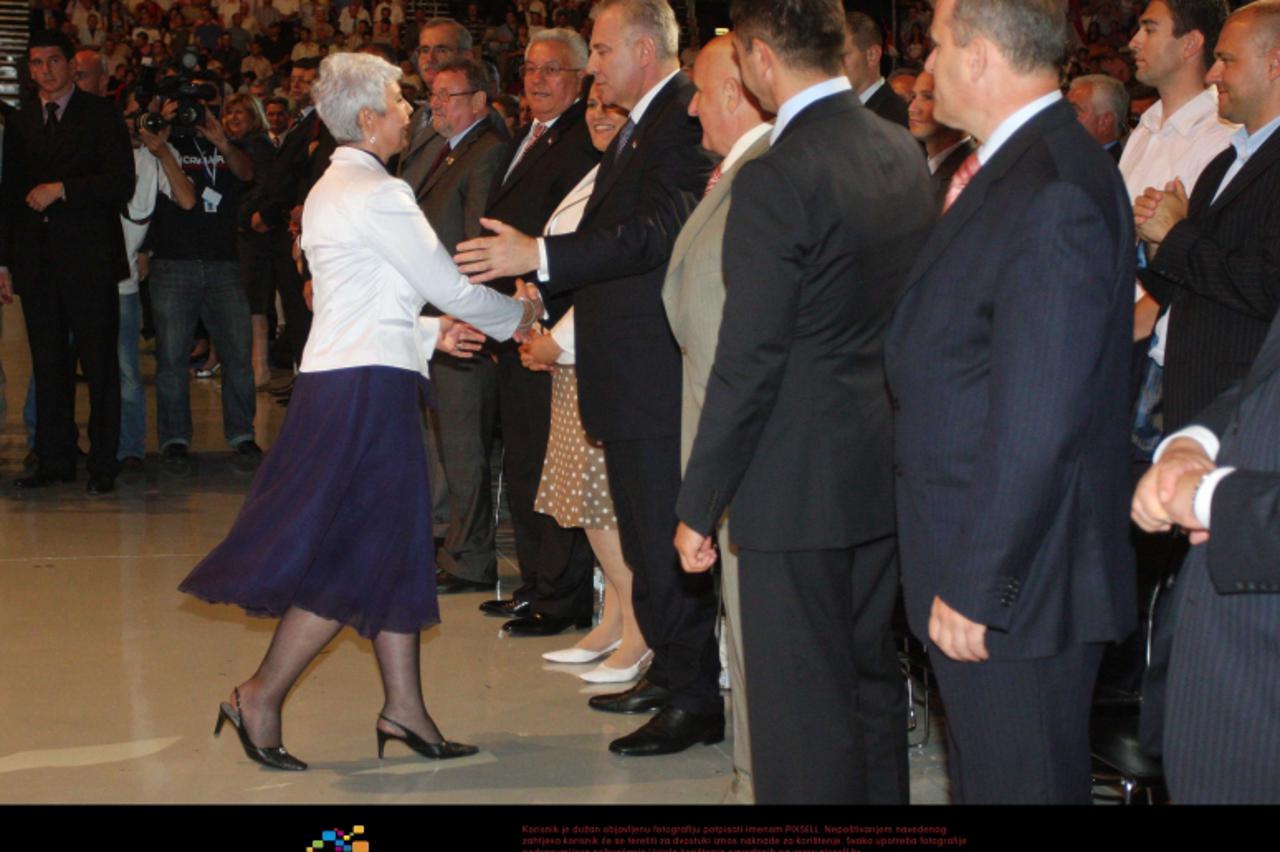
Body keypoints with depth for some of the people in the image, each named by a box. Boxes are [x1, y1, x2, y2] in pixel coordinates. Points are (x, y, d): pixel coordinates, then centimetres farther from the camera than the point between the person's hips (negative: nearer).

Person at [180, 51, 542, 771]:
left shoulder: (331, 188, 16)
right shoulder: (378, 193, -14)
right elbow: (448, 285, -11)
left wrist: (427, 332, 20)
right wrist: (519, 315, 5)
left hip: (345, 376, 10)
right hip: (368, 386, -10)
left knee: (397, 549, 12)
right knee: (358, 558, -5)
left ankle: (405, 709, 15)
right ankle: (261, 698, 1)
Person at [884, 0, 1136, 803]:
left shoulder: (1053, 195, -22)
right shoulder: (1008, 170, 10)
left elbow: (1037, 423, -25)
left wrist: (975, 585, -20)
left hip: (1017, 586, -10)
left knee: (1019, 782, 3)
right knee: (980, 776, 21)